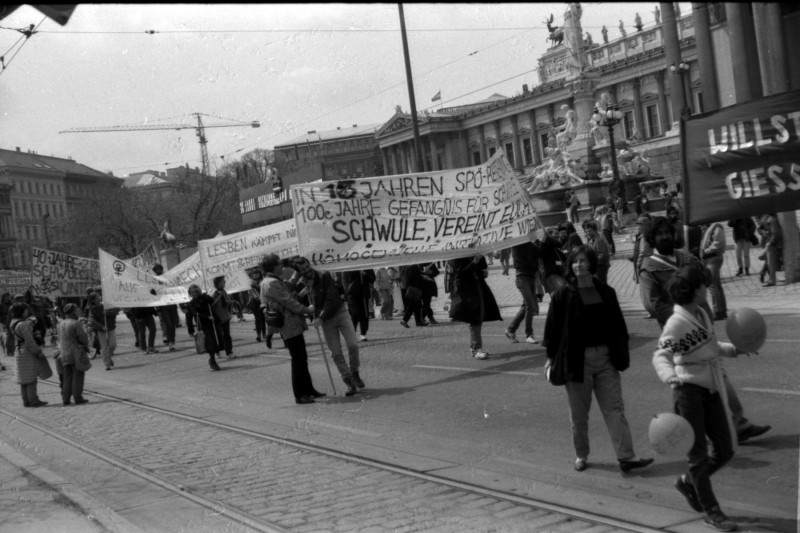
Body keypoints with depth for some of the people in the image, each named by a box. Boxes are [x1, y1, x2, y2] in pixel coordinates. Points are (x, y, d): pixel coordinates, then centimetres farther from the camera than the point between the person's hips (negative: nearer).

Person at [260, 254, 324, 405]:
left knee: (302, 359, 16)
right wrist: (308, 311, -10)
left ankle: (308, 390, 24)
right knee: (298, 360, -5)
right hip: (290, 326, -11)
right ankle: (300, 395, 1)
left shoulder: (276, 282, 17)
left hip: (294, 325, 11)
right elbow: (289, 302, -18)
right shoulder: (272, 283, -17)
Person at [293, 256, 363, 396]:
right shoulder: (301, 284, -3)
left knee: (353, 345, -12)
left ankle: (355, 373, 12)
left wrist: (321, 318, -24)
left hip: (340, 312, -2)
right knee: (336, 354, -3)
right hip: (325, 320, 2)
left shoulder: (324, 276, -13)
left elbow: (332, 300, -18)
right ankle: (349, 383, 5)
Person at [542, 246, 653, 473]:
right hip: (577, 359, -2)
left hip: (605, 358, 2)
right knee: (579, 413, 8)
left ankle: (626, 457, -2)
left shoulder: (606, 293, 5)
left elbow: (618, 326, 10)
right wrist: (551, 356, -2)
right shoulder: (563, 295, -3)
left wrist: (622, 356, 7)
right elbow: (553, 327, 0)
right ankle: (581, 456, 22)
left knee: (615, 408, -1)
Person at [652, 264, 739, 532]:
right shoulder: (677, 322, -15)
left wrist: (732, 349, 33)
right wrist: (671, 377, -44)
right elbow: (661, 356, -26)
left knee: (725, 450, 8)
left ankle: (688, 482, 31)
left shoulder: (702, 314, 10)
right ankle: (711, 511, 11)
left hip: (712, 391, 8)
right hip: (689, 390, -8)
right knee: (699, 452, 0)